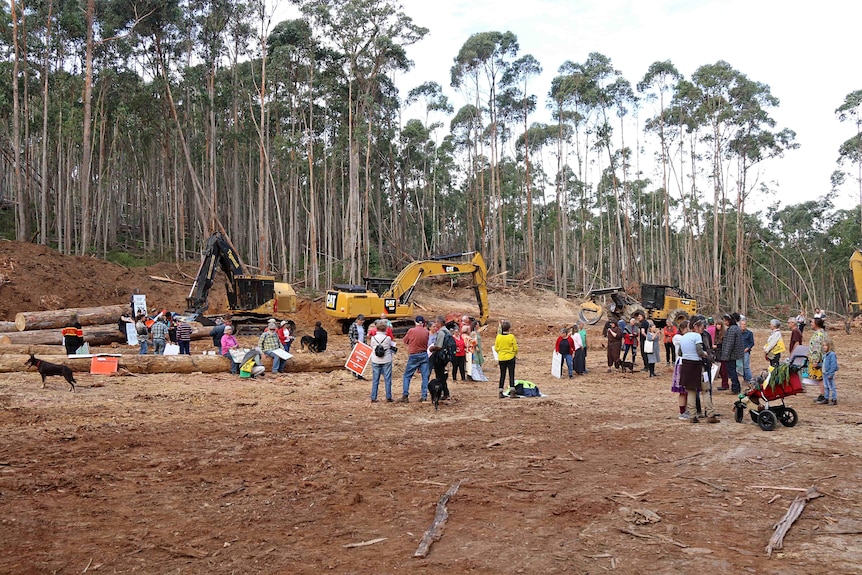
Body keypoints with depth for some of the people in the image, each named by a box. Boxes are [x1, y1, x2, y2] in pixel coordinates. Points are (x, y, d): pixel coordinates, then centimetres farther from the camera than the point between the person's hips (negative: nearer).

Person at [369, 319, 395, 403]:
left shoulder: (373, 338, -6)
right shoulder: (388, 338, -11)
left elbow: (371, 346, 6)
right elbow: (391, 346, 2)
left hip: (375, 361, 2)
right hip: (386, 361, -2)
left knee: (375, 380, 8)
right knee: (387, 379, 7)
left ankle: (373, 398, 7)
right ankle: (388, 397, 8)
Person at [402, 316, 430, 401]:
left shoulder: (411, 330, -9)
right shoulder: (426, 332, -2)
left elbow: (405, 341, 3)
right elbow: (426, 343, 6)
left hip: (413, 356, -2)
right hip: (424, 355, 2)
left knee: (407, 375, 8)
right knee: (425, 376, 6)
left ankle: (405, 394, 2)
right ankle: (424, 396, 2)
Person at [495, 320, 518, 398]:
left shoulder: (498, 337, -4)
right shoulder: (511, 336, -12)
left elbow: (496, 348, 3)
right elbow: (515, 348, -7)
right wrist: (515, 354, 13)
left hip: (501, 358, 3)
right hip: (510, 358, -3)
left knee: (502, 375, 9)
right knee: (511, 375, 3)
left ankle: (501, 392, 9)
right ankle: (512, 392, -1)